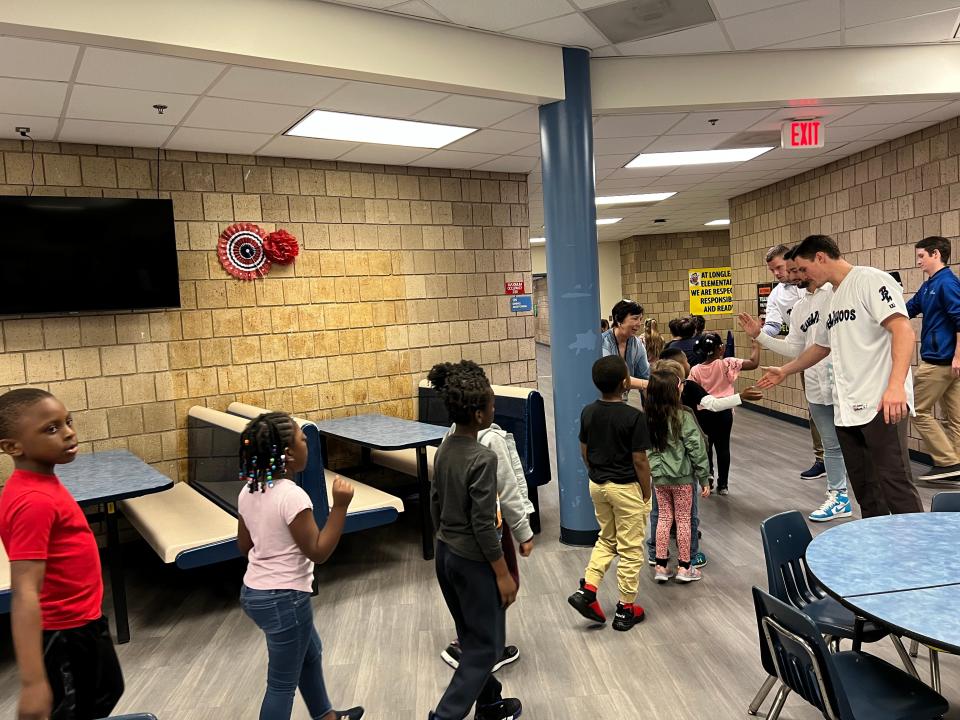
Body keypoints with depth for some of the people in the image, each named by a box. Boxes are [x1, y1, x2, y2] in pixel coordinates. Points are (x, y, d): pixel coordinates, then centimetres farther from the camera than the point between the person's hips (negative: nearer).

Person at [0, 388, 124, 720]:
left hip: (82, 620, 9)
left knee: (107, 693, 28)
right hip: (63, 633, -9)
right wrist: (32, 682, -39)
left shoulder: (39, 483, 0)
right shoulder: (34, 501, -30)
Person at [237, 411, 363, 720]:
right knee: (282, 683, 9)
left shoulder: (248, 491, -1)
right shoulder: (292, 495, -26)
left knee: (310, 653, 29)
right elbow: (318, 552, -21)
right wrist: (340, 505, -24)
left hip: (253, 592, 10)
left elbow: (244, 545, 10)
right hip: (283, 600, -9)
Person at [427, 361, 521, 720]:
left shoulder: (444, 449, 0)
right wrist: (503, 574, -13)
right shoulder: (483, 458, -24)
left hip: (445, 555, 8)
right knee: (486, 645, 9)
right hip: (473, 562, -8)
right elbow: (483, 525, -22)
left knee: (471, 637, 22)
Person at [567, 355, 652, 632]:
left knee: (606, 540, 23)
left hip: (597, 485, 6)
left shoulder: (588, 412, -3)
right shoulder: (633, 417, -20)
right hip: (626, 488, -6)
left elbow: (584, 452, 6)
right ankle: (626, 609, 18)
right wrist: (647, 494, -5)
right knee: (630, 549, 9)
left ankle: (587, 590, 12)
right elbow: (639, 461, -16)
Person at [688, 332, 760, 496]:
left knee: (705, 447, 13)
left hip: (703, 412, 2)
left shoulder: (695, 370, -4)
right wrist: (756, 344, 1)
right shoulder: (727, 364, -11)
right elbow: (754, 363, -12)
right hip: (723, 412, -2)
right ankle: (723, 485, 13)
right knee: (723, 447, 7)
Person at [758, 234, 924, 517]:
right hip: (847, 408, 9)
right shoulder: (833, 299, 21)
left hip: (881, 405, -9)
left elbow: (904, 332, -17)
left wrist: (896, 385, -27)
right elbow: (821, 346, 35)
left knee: (895, 483, -9)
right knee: (864, 489, 11)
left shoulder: (871, 280, -6)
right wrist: (784, 371, 39)